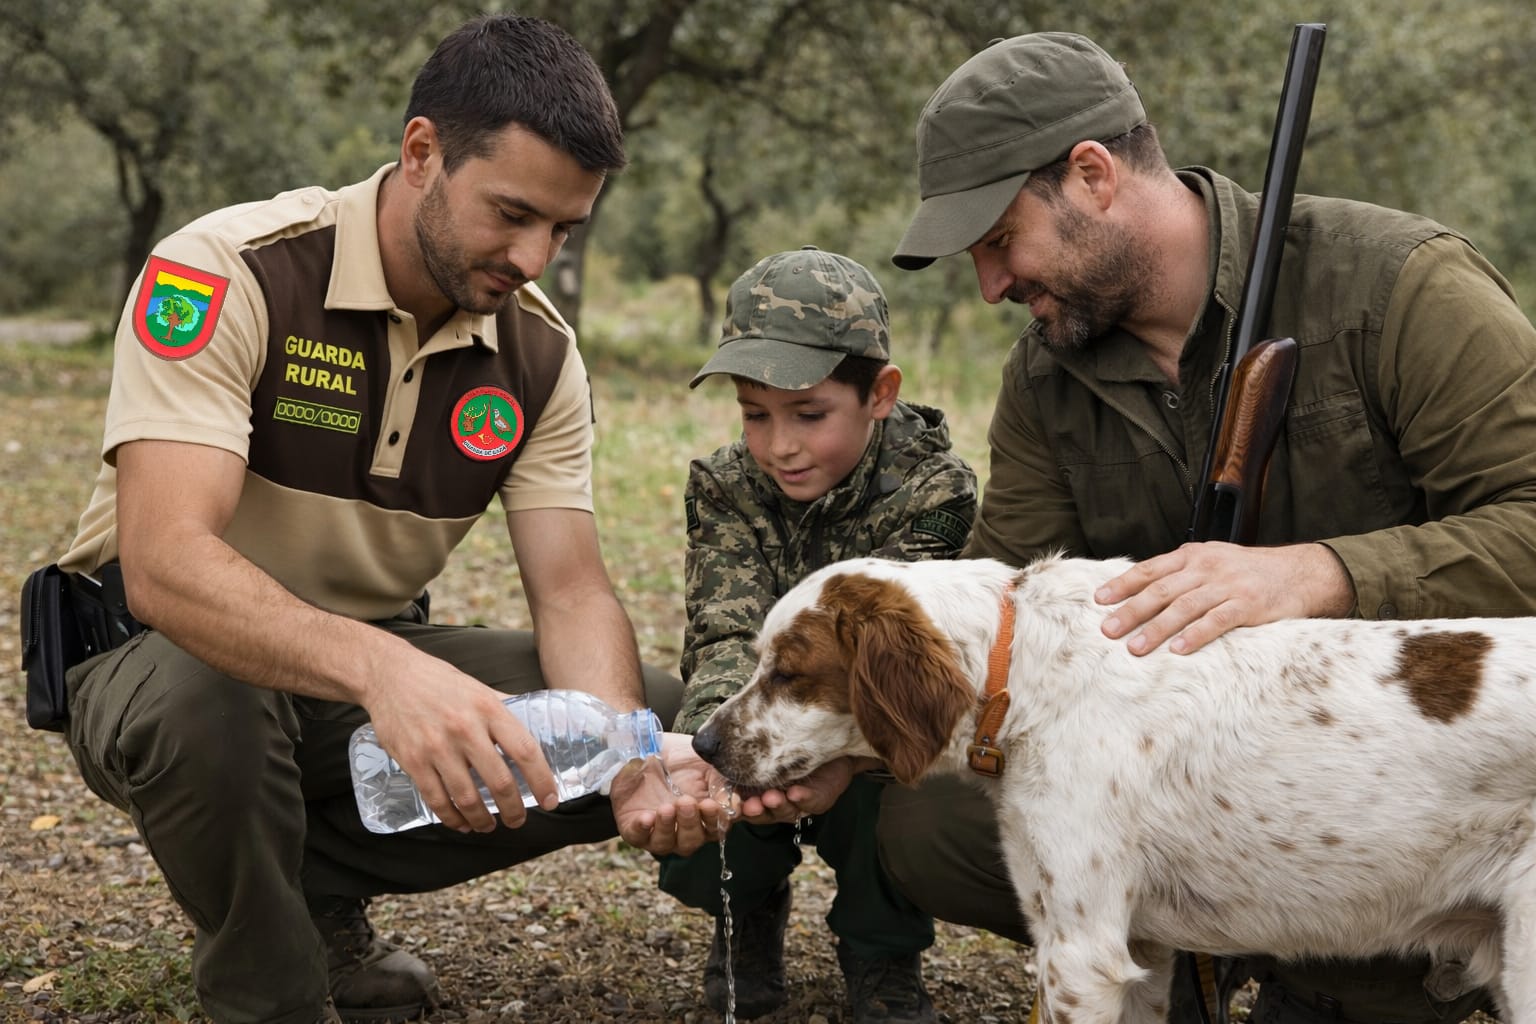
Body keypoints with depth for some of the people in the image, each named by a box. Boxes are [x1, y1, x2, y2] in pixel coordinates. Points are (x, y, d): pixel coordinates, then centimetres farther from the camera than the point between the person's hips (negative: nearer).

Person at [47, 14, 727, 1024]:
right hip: (166, 647, -5)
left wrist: (632, 750, -31)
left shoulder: (539, 353, -5)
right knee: (203, 699, -41)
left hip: (379, 665, 6)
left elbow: (572, 589, -8)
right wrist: (385, 671, -54)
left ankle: (315, 885, 4)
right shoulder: (230, 272, -24)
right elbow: (164, 561, -36)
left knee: (668, 714, -11)